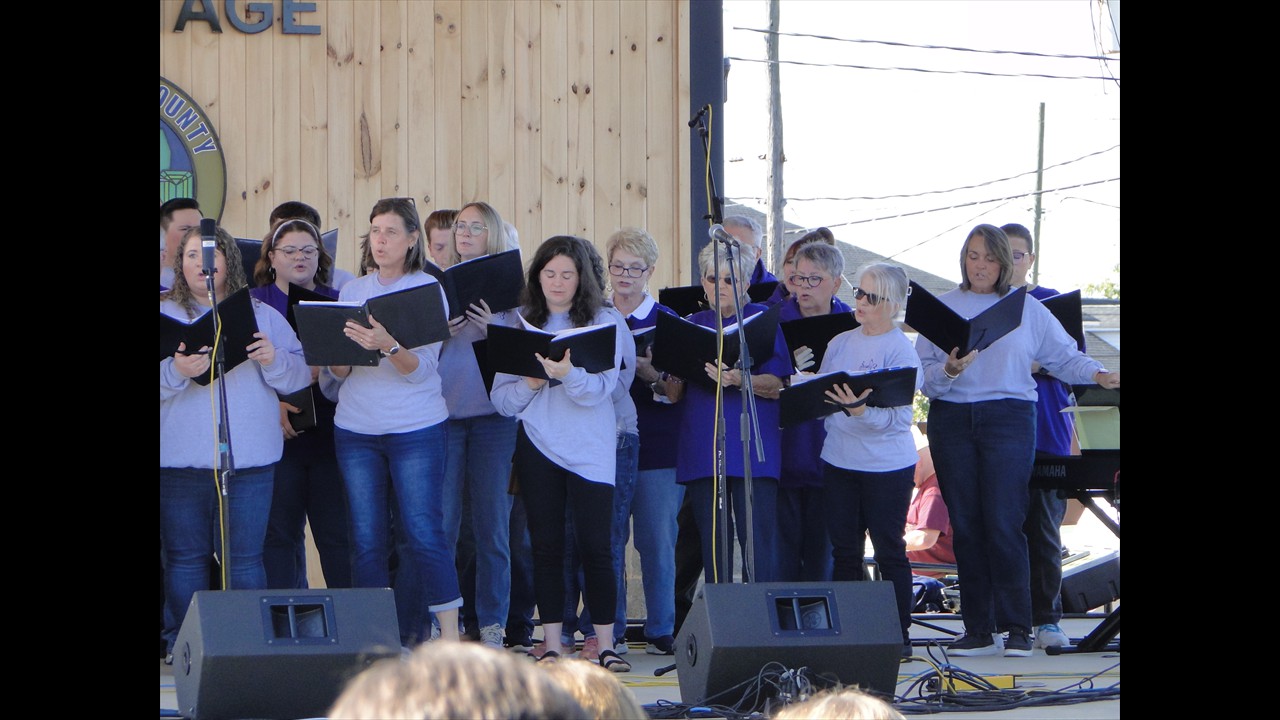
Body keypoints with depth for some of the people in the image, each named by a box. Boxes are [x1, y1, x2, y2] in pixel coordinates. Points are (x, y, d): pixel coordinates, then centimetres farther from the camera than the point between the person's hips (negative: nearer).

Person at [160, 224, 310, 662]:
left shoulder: (262, 315, 13)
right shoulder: (166, 314, 8)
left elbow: (300, 376, 9)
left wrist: (273, 362, -10)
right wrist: (176, 373, -22)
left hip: (249, 458, 1)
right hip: (181, 459, -1)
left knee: (245, 557, -2)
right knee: (185, 555, 1)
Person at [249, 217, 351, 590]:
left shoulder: (337, 303, 14)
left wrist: (319, 371, -12)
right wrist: (273, 405, -17)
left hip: (330, 431, 1)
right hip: (277, 435, -1)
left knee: (338, 534, -1)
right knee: (278, 534, -1)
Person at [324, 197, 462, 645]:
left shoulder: (429, 290, -1)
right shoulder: (353, 291, 12)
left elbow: (420, 368, -11)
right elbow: (337, 373, 11)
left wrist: (387, 345, -30)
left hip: (416, 428, -4)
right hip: (356, 429, 4)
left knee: (424, 536, -8)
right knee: (366, 541, 2)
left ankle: (449, 637, -3)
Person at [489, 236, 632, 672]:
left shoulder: (604, 322, 2)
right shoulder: (521, 324, 9)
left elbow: (599, 389, -10)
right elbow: (502, 399, 6)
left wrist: (568, 373, -29)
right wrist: (531, 382, -13)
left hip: (591, 448, -2)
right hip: (537, 444, 2)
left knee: (596, 546, -5)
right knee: (546, 546, 2)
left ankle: (606, 646, 1)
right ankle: (551, 647, 6)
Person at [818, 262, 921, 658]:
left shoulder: (901, 351, -9)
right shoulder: (840, 343, 10)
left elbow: (898, 417, -17)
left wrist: (861, 411, -33)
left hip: (887, 465, -5)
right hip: (840, 459, 5)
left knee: (889, 551, 0)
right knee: (844, 551, 8)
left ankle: (899, 634, 8)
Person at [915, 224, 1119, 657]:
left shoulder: (1027, 309, 8)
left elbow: (1063, 356, 7)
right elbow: (924, 372, 3)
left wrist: (1097, 375, -10)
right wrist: (949, 370, -17)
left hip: (1008, 418, -2)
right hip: (952, 422, 2)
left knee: (1004, 523, -11)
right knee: (965, 525, 3)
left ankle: (1017, 628, -6)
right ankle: (977, 629, 8)